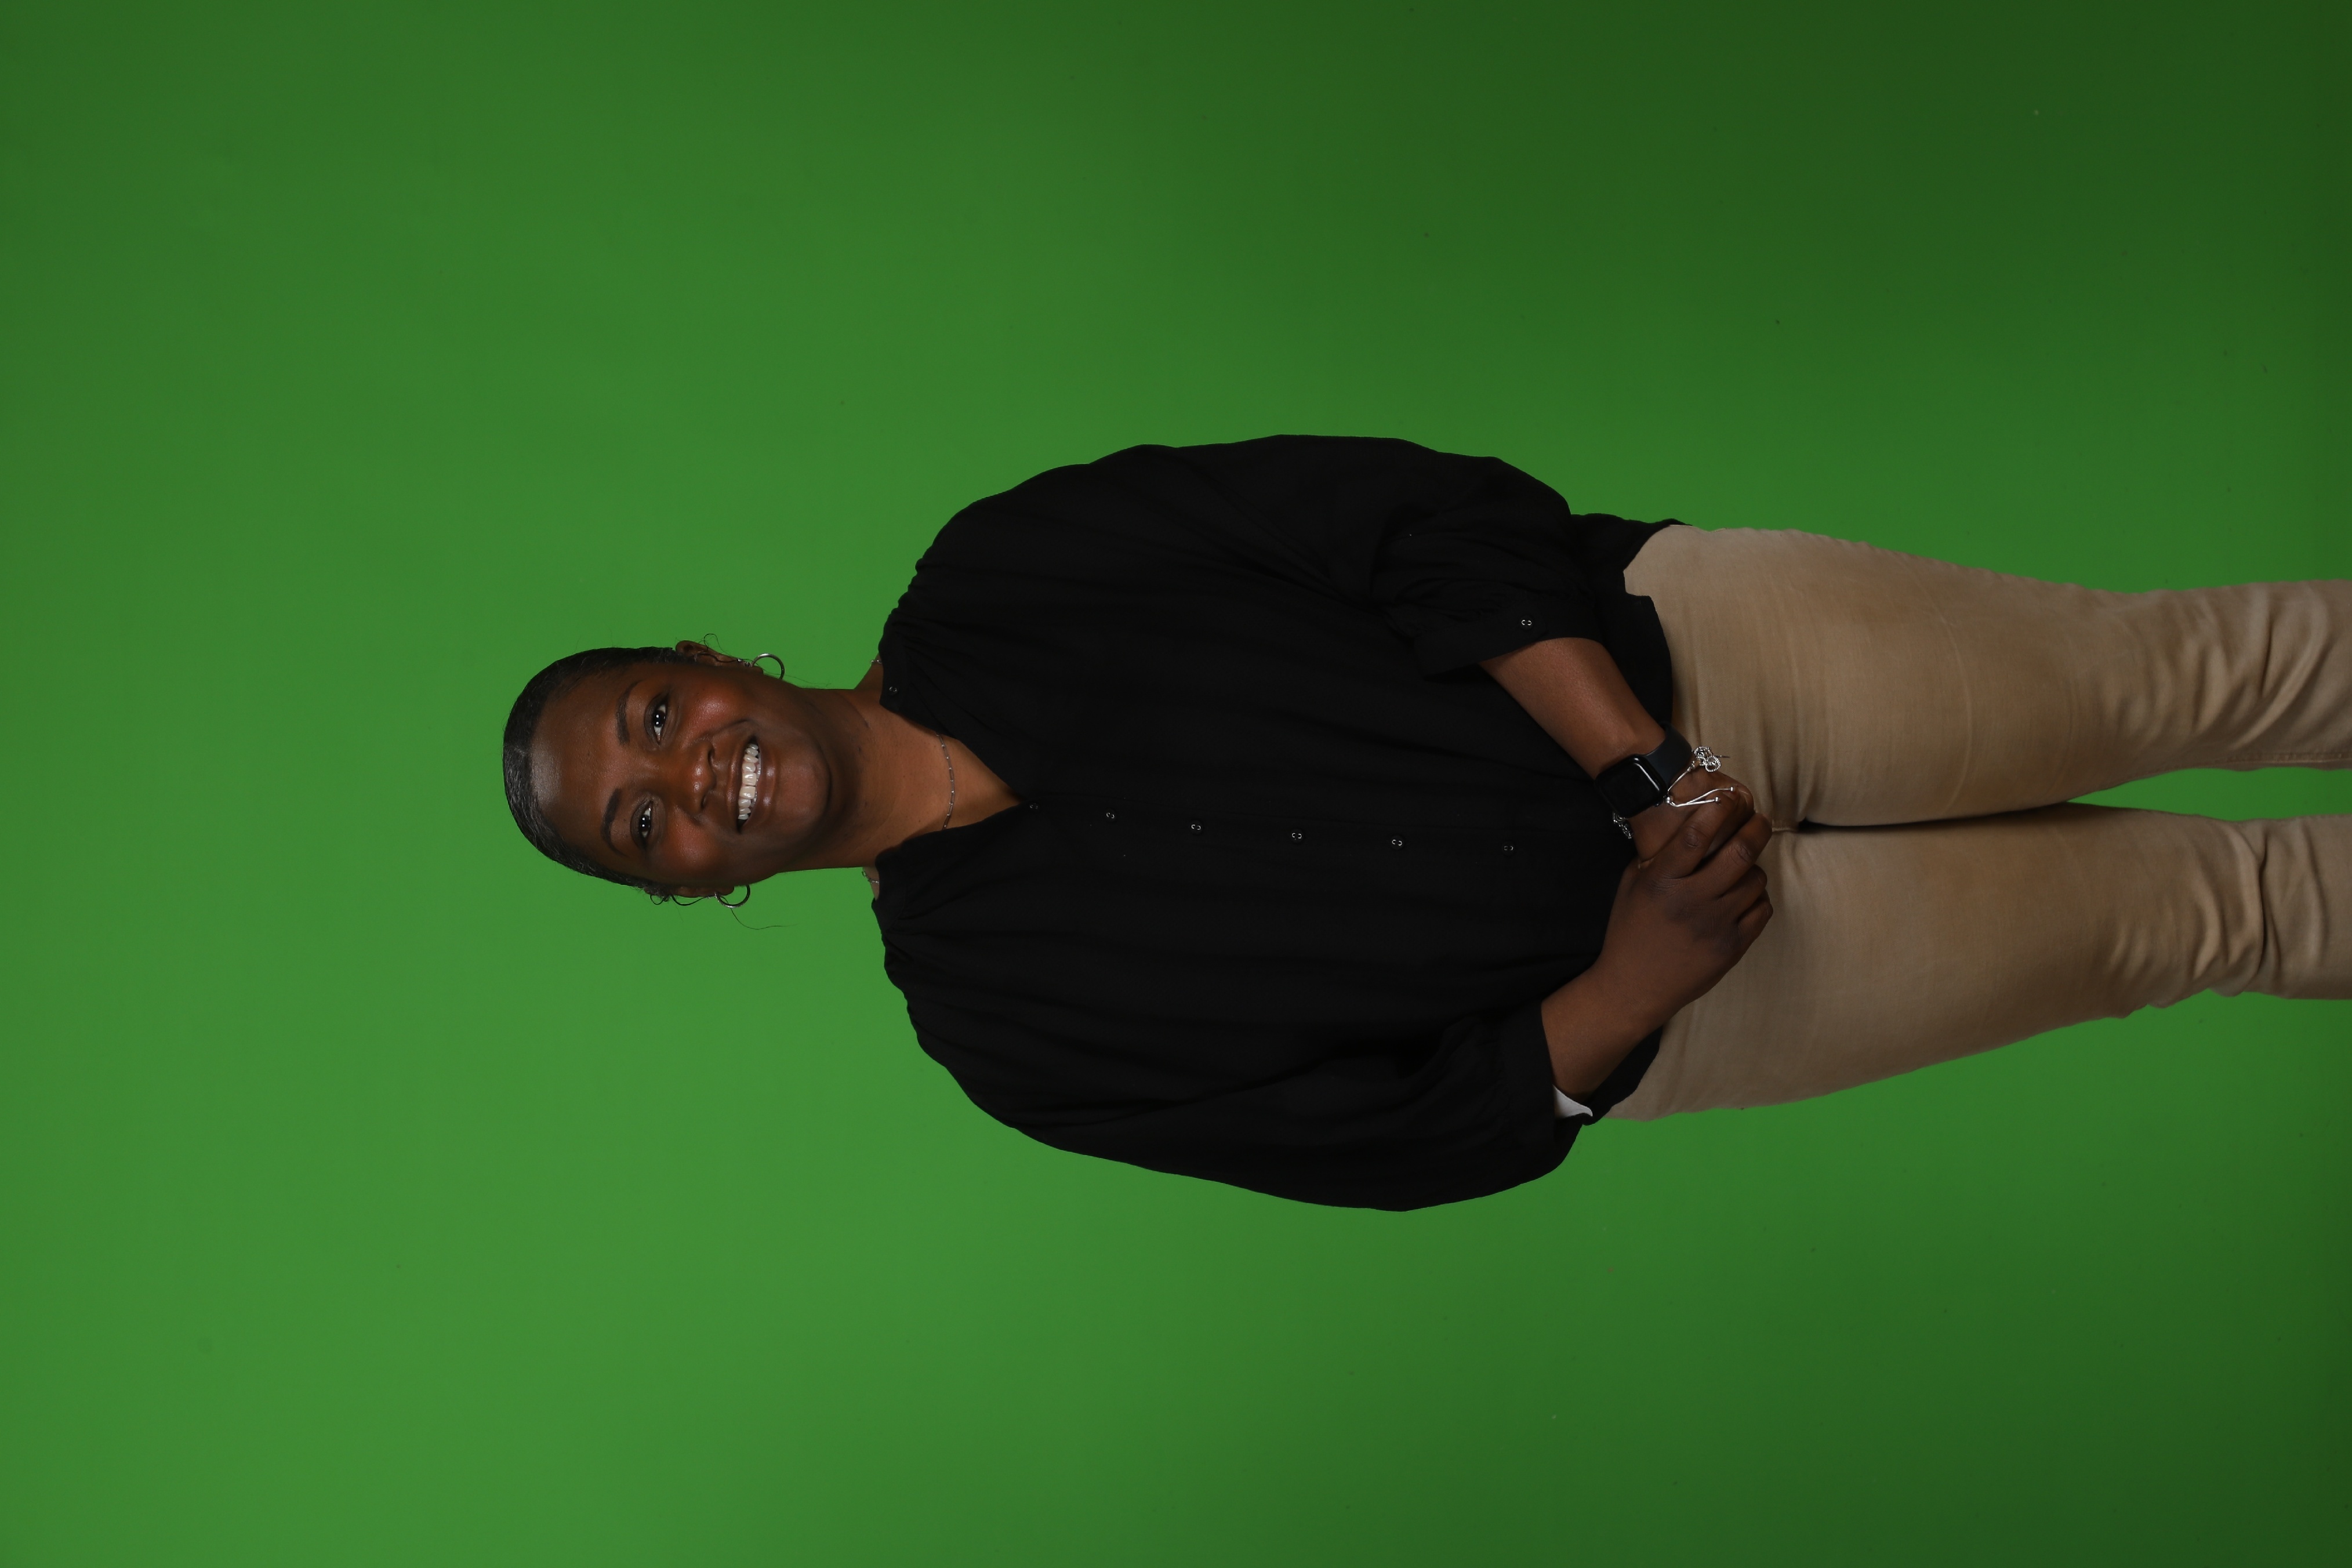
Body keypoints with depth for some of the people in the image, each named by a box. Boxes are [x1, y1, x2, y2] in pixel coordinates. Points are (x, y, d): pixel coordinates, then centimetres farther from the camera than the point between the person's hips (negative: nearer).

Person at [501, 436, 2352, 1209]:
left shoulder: (996, 576, -9)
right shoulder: (993, 1017, -7)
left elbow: (1426, 513, -11)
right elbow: (1394, 1139, -6)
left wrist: (1639, 764, -22)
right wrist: (1628, 987, -22)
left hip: (1675, 648, 1)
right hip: (1630, 1012, 0)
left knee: (2183, 666, 5)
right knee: (2181, 911, 5)